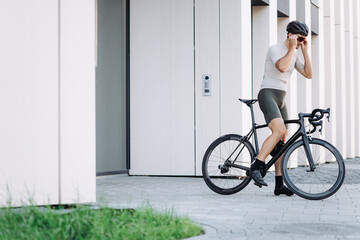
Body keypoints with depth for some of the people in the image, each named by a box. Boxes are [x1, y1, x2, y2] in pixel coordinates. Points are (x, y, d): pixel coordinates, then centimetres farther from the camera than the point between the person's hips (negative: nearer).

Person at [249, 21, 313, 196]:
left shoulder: (294, 55, 18)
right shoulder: (275, 49, -6)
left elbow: (308, 74, 8)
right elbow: (281, 66, -26)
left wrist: (305, 51, 2)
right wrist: (292, 48, -16)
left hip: (281, 99, 8)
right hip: (268, 94, -8)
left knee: (282, 141, 2)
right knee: (279, 131, -29)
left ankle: (279, 185, 3)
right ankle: (256, 167, -25)